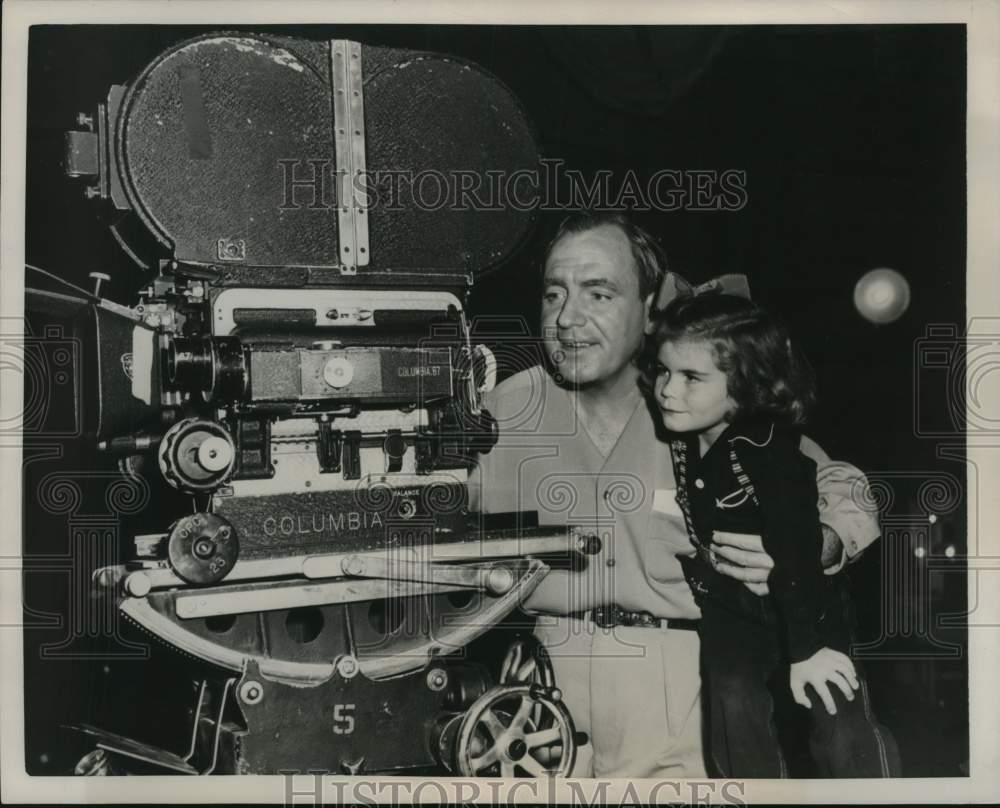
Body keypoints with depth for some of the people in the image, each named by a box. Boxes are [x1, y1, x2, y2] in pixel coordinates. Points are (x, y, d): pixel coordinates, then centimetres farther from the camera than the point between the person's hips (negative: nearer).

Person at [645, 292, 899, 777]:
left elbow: (795, 552, -29)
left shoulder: (770, 452, -28)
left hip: (803, 600, -4)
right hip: (727, 604, 5)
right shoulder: (679, 434, -10)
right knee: (732, 702, -16)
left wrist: (806, 649, -28)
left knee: (839, 719, -9)